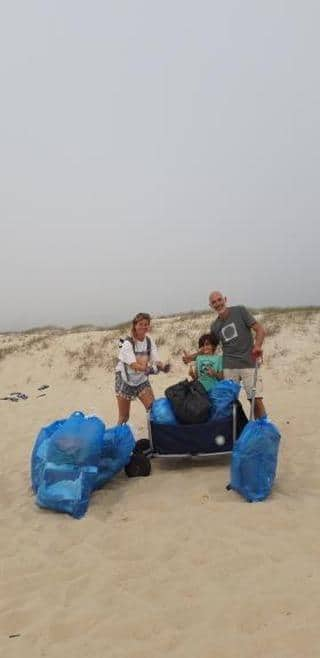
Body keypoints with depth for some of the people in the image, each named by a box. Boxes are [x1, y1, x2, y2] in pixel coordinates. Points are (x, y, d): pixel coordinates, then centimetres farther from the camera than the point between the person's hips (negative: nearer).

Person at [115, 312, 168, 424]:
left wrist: (162, 366, -36)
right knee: (124, 417, 3)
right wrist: (147, 368, -51)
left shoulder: (150, 341, -6)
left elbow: (156, 360, -12)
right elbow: (133, 364, -33)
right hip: (125, 381, -4)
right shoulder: (128, 343, -21)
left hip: (142, 380, 4)